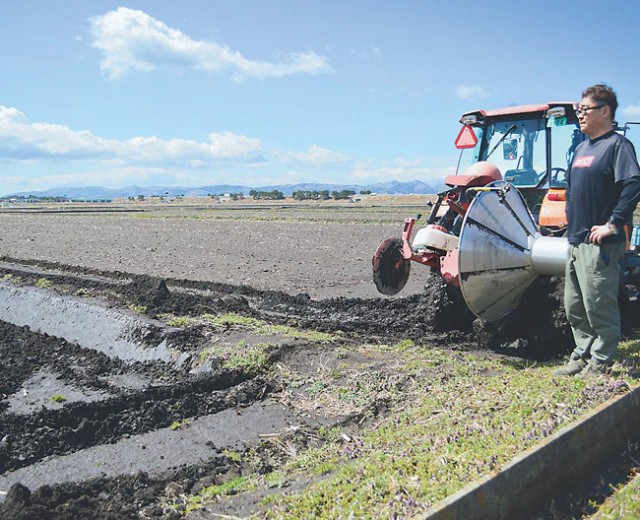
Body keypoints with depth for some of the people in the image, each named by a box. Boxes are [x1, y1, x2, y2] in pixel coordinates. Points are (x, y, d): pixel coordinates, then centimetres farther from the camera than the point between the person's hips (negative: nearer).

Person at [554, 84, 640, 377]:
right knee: (574, 306, 15)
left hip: (599, 243, -9)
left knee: (599, 307, -1)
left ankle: (599, 364, 10)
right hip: (576, 240, 9)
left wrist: (613, 225, -21)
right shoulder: (581, 148, 17)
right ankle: (582, 355, 27)